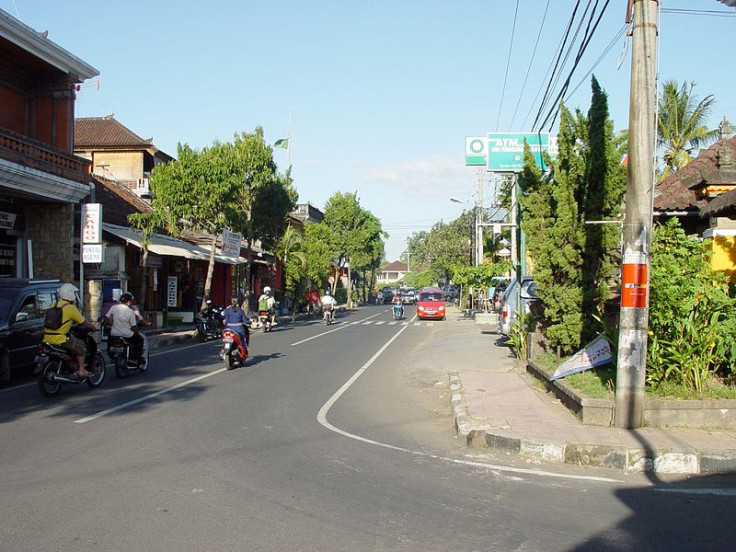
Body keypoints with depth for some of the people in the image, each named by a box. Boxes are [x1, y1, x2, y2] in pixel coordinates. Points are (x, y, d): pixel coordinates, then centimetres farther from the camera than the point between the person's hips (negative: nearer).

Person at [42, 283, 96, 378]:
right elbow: (83, 322, 1)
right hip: (60, 338, -8)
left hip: (47, 338, 8)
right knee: (81, 345, 7)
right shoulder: (71, 308, -7)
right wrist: (93, 326, 19)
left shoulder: (54, 305, 15)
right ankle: (81, 371, 4)